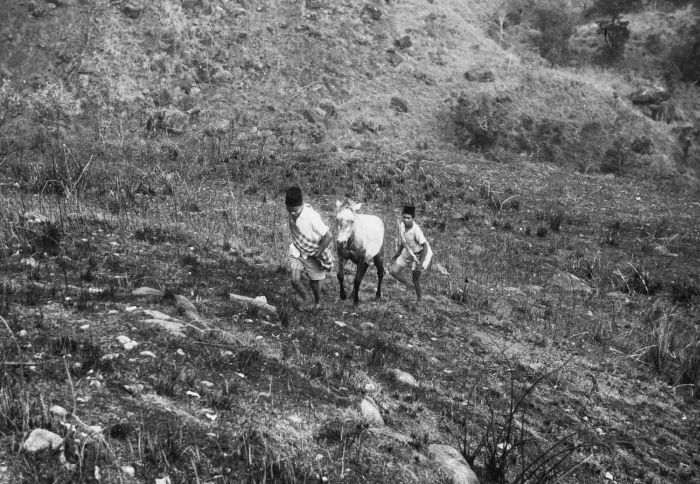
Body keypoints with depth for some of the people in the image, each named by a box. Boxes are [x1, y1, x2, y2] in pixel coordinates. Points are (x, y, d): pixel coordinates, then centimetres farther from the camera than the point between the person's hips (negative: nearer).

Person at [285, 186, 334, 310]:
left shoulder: (312, 217, -33)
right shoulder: (292, 213, -13)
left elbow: (329, 236, -27)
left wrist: (318, 253, -19)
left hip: (313, 253, -4)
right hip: (297, 250, 4)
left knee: (314, 282, 13)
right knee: (295, 279, -10)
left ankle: (317, 302, 45)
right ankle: (305, 300, 21)